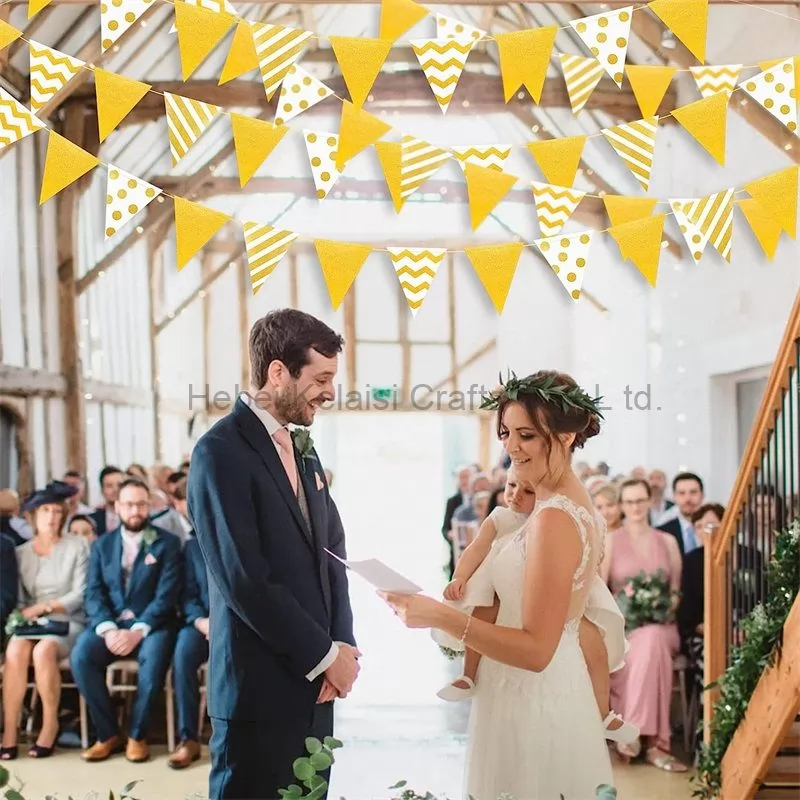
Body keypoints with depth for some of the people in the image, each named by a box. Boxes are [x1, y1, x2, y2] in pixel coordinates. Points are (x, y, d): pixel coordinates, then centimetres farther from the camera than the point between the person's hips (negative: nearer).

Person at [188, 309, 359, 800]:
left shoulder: (302, 447, 12)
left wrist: (343, 644, 0)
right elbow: (244, 580, -20)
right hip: (260, 687, -7)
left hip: (314, 684, 8)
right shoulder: (221, 451, -14)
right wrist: (325, 654, -12)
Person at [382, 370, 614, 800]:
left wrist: (441, 616, -30)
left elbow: (536, 649, -24)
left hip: (531, 705, -10)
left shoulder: (554, 518, -22)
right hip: (547, 696, 10)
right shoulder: (573, 504, 7)